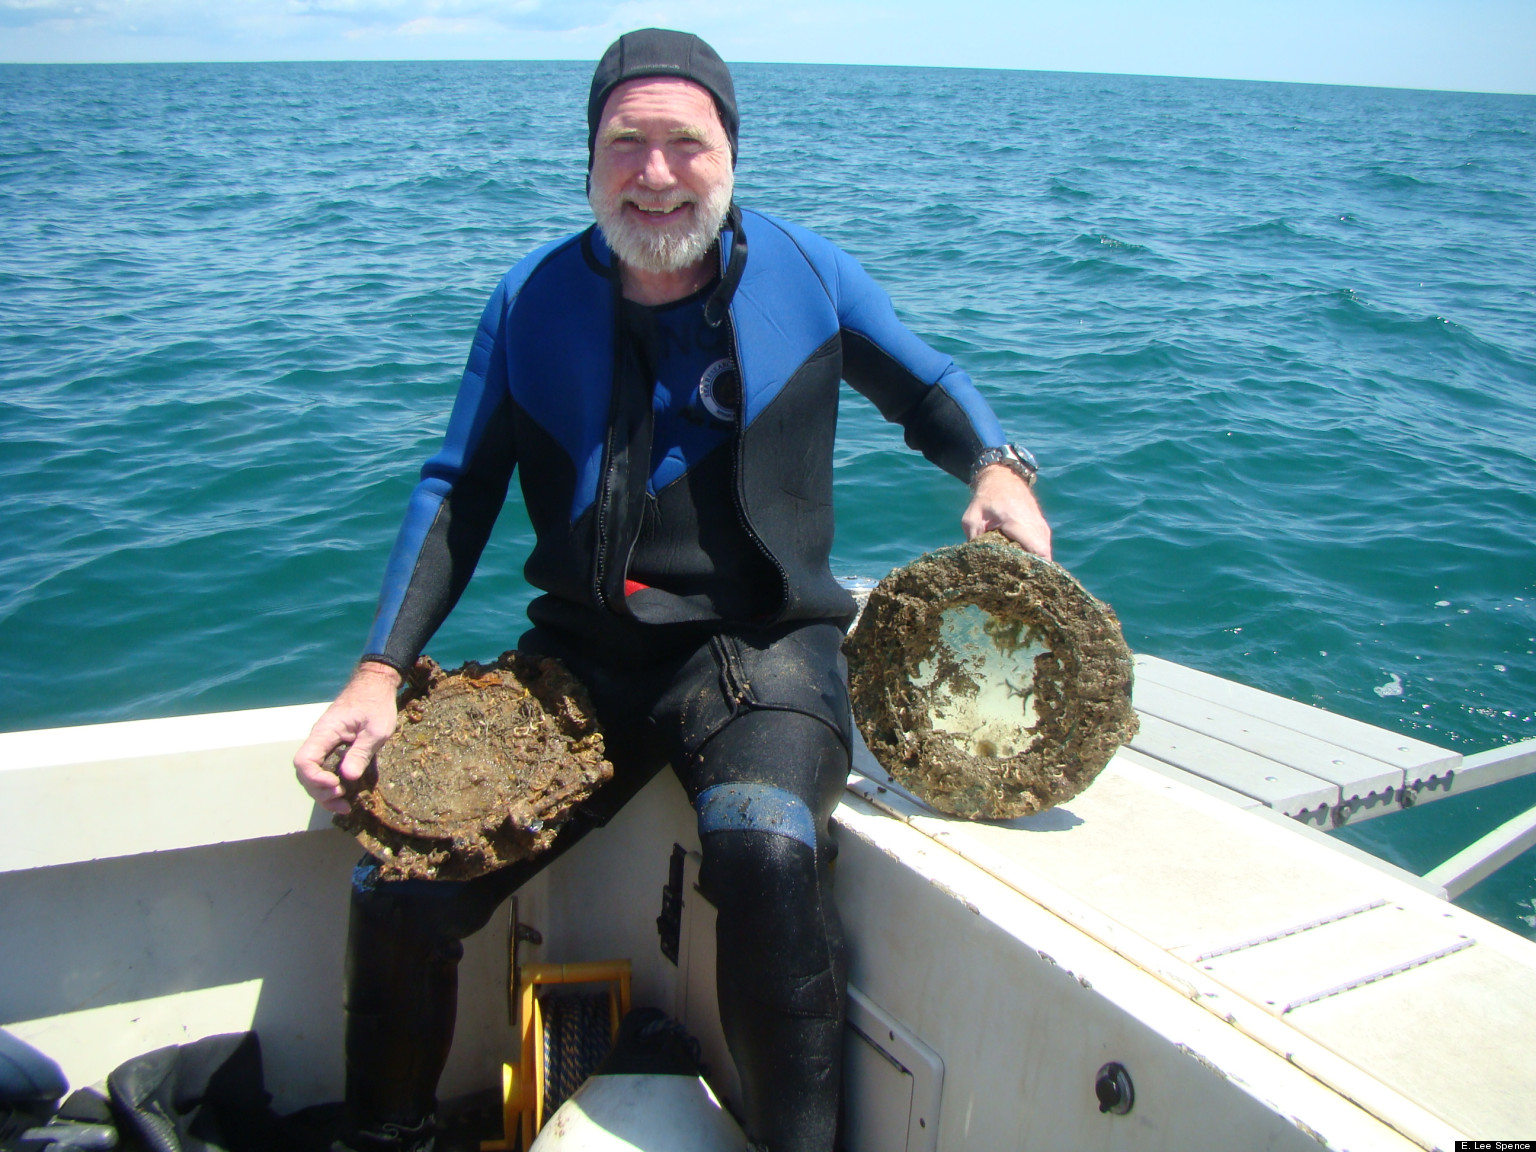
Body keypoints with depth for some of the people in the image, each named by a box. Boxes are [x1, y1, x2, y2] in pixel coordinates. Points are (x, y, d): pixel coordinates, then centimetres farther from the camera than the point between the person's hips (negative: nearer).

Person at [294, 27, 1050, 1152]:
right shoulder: (532, 298, 5)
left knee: (767, 849, -35)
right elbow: (458, 489, 6)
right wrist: (381, 671, -4)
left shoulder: (806, 271, 2)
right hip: (581, 651, 3)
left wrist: (998, 468, -6)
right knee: (399, 888, -11)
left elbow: (929, 385, 17)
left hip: (760, 645, -2)